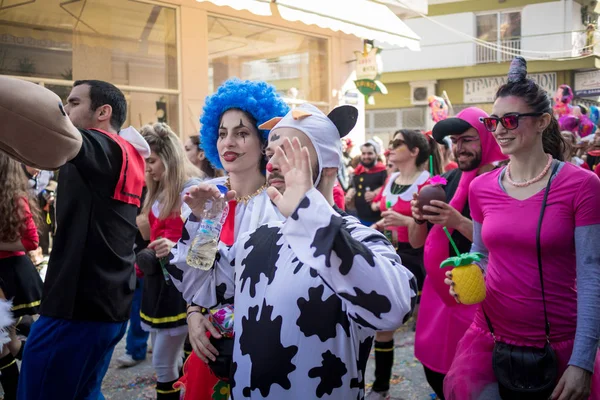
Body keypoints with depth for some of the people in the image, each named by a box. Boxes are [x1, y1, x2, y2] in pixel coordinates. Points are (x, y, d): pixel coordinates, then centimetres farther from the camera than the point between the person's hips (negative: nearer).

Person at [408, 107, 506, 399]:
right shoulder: (446, 181, 5)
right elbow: (417, 242, 8)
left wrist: (460, 223, -29)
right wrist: (419, 218, -12)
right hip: (438, 290, 5)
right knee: (433, 368, 14)